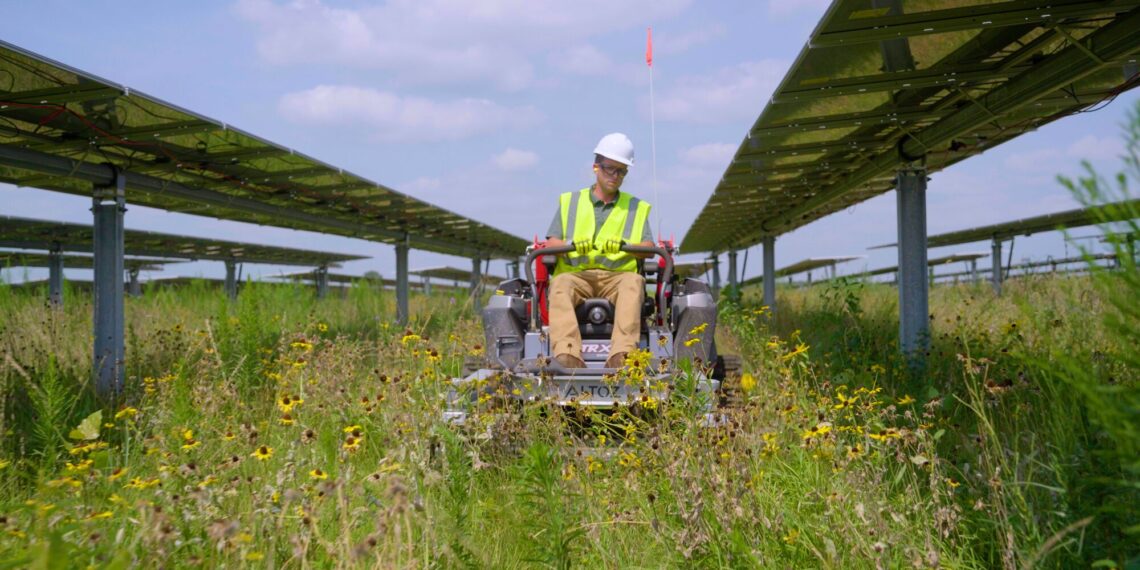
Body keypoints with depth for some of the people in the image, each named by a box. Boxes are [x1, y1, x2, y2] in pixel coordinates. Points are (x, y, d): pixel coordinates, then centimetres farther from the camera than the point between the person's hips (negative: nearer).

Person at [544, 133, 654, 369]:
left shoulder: (637, 208, 20)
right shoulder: (569, 202, 20)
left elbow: (648, 249, 5)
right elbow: (551, 244, 8)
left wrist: (623, 246, -18)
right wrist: (572, 245, -16)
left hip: (618, 275, 0)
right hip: (575, 273, 0)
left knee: (634, 282, -35)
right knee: (561, 285, -35)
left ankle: (621, 356, -51)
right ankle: (567, 354, -53)